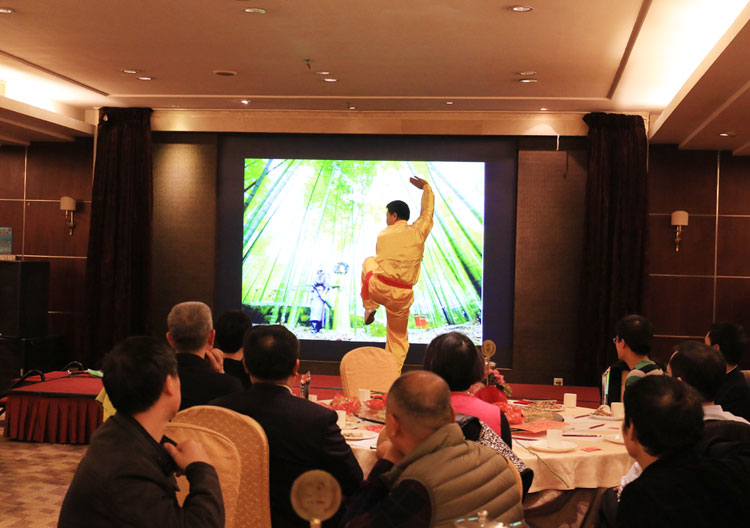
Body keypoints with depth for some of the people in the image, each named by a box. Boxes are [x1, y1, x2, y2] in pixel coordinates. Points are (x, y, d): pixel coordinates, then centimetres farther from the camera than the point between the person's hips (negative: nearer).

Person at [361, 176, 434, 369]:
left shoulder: (383, 235, -1)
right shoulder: (418, 231, -2)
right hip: (402, 295, 0)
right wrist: (426, 187, 31)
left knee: (368, 262, 33)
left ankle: (369, 307, 26)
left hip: (379, 288, 0)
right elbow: (428, 212, 16)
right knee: (398, 337, 18)